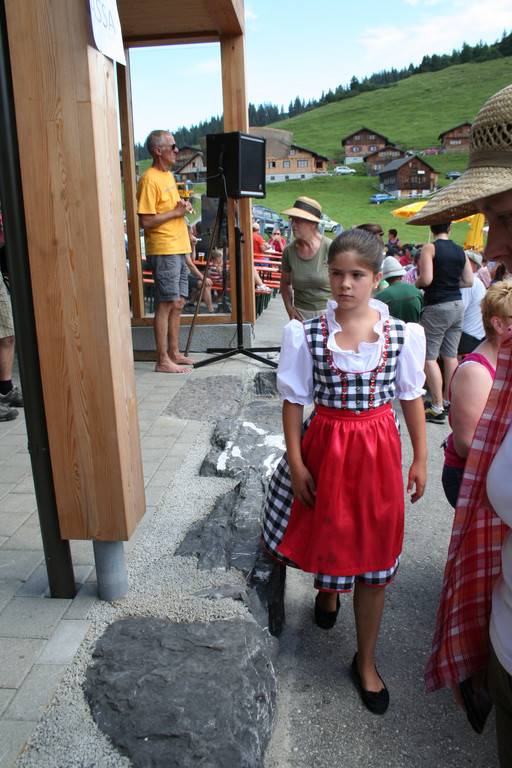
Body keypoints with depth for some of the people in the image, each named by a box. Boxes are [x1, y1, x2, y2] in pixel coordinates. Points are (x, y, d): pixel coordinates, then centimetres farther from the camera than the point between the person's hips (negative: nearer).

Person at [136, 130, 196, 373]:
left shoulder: (168, 175, 17)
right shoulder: (149, 179, -13)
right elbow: (146, 220, -19)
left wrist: (184, 206, 8)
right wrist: (176, 212, -14)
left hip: (179, 249, 9)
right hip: (163, 250, -9)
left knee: (178, 303, 11)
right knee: (166, 304, -7)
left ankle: (174, 353, 21)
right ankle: (162, 361, -1)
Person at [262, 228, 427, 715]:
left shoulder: (400, 334, -5)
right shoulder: (309, 335, -8)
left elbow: (411, 396, 4)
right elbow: (294, 400, -3)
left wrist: (420, 458, 5)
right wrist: (296, 463, -5)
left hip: (377, 450, 1)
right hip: (325, 448, 0)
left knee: (373, 557, 9)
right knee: (325, 535, 15)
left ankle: (365, 662, 30)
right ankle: (327, 590, 55)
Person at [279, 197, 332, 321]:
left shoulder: (329, 248, -7)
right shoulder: (289, 251, 2)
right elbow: (285, 282, 17)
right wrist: (289, 308, 6)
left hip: (327, 312, -2)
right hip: (300, 314, 3)